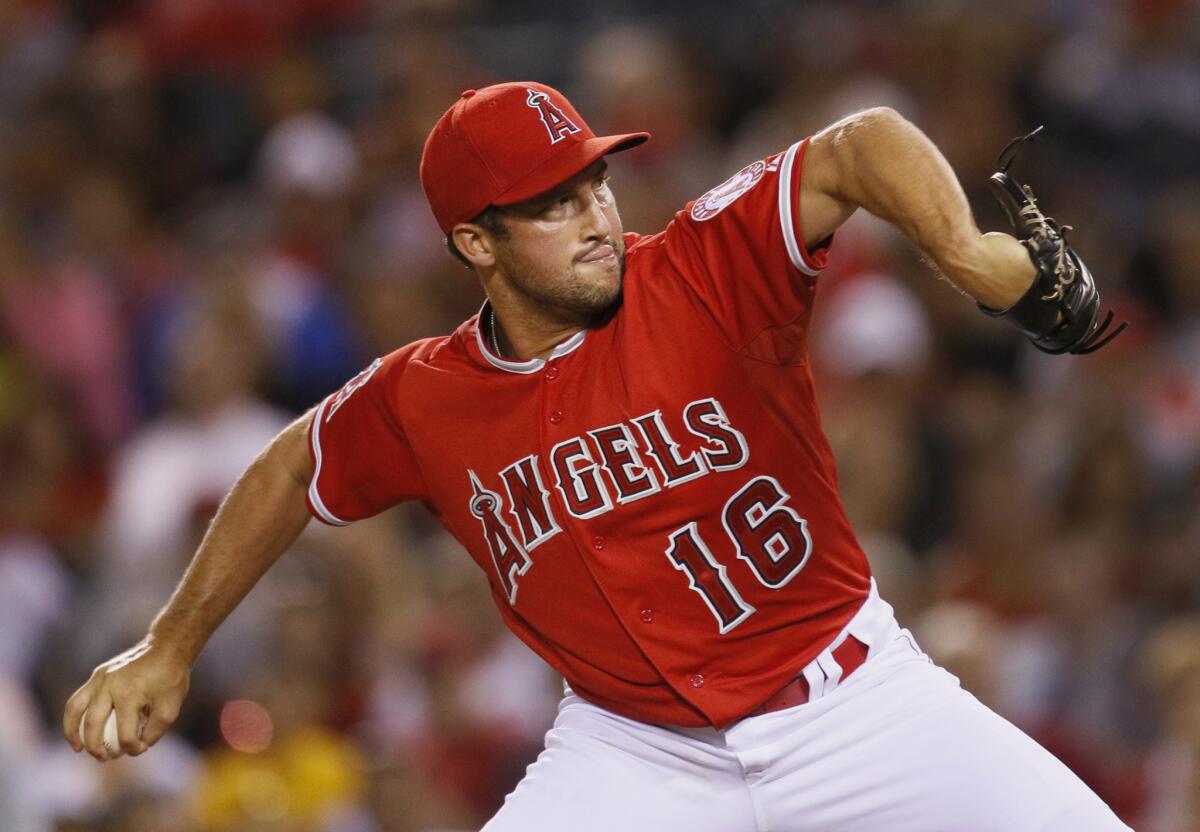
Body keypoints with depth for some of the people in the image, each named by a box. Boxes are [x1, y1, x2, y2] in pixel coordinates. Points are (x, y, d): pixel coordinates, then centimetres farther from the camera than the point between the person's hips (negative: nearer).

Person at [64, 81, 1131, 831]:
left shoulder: (706, 274, -15)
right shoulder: (419, 402, -5)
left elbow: (862, 144, -26)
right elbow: (292, 475, 14)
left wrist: (963, 249, -46)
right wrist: (170, 648, 19)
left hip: (851, 697, -1)